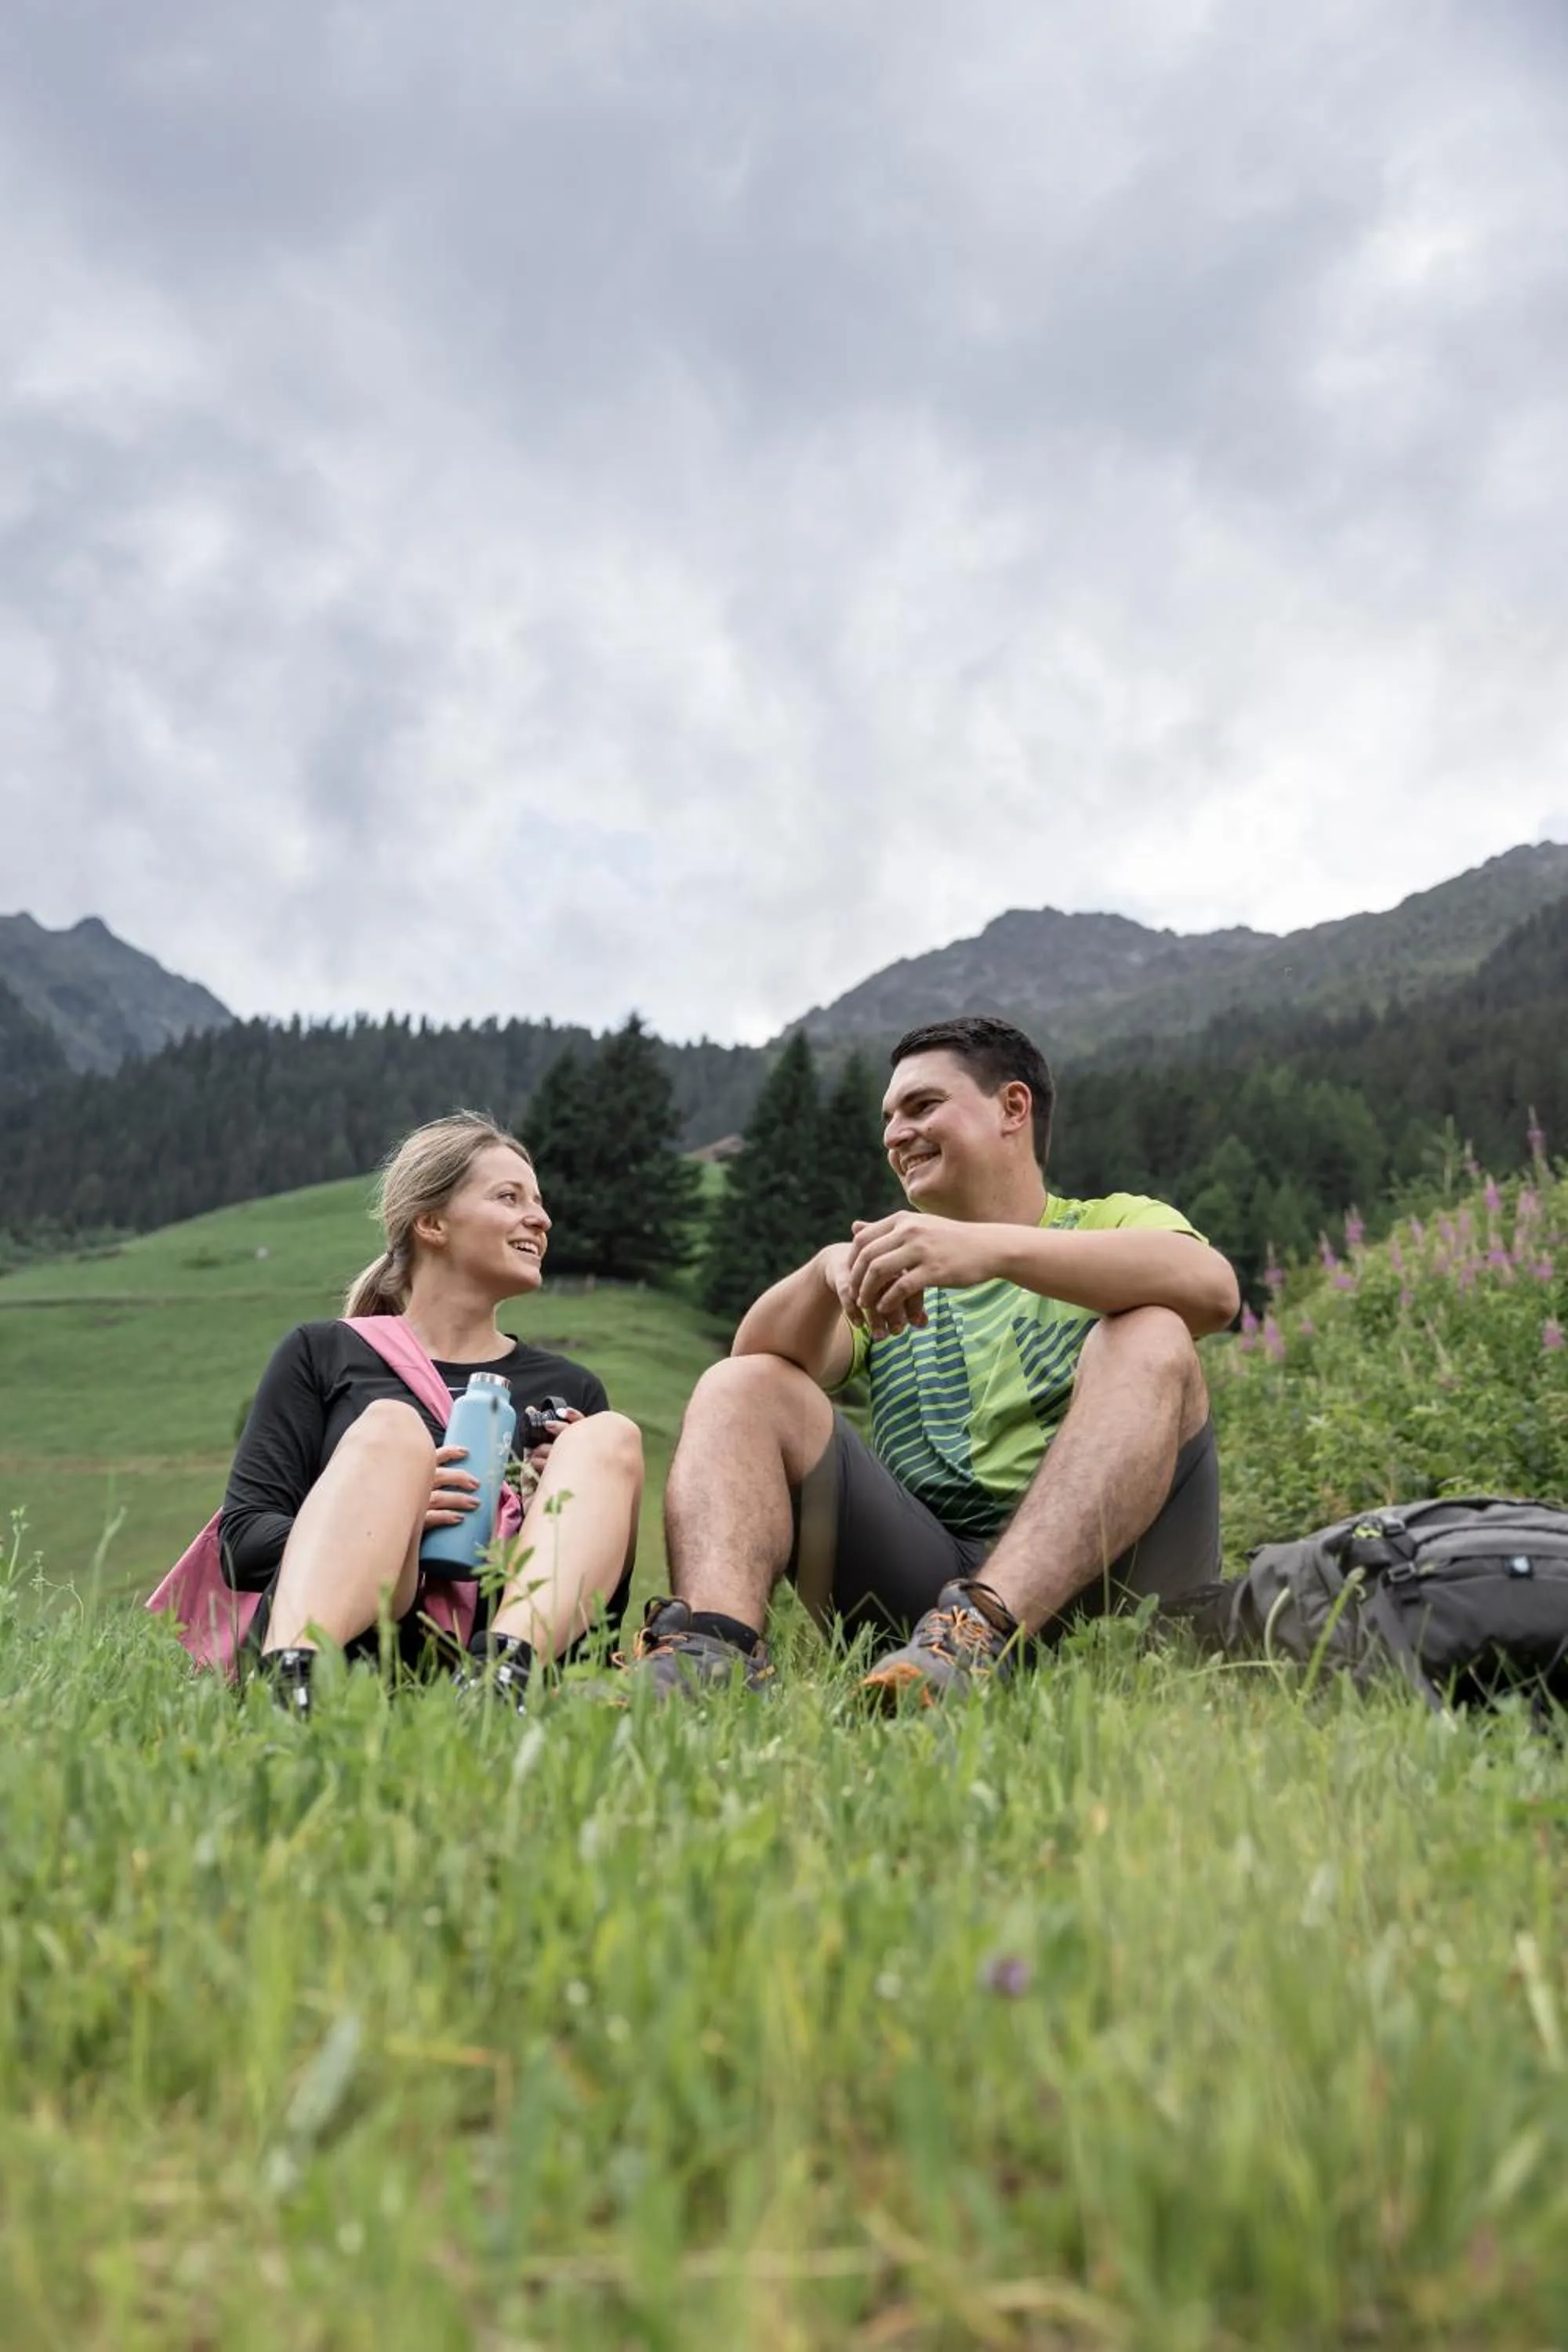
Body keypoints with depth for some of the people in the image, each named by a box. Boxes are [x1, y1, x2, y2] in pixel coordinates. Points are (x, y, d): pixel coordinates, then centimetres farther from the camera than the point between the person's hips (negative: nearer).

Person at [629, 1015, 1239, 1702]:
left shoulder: (1115, 1223, 14)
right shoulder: (895, 1269, 24)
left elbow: (1213, 1287, -13)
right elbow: (762, 1353, 4)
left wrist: (991, 1247, -26)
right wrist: (830, 1270, -19)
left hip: (1102, 1566, -3)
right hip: (921, 1564, 3)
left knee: (1149, 1336, -23)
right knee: (740, 1385, -6)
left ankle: (983, 1630, -43)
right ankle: (714, 1640, -34)